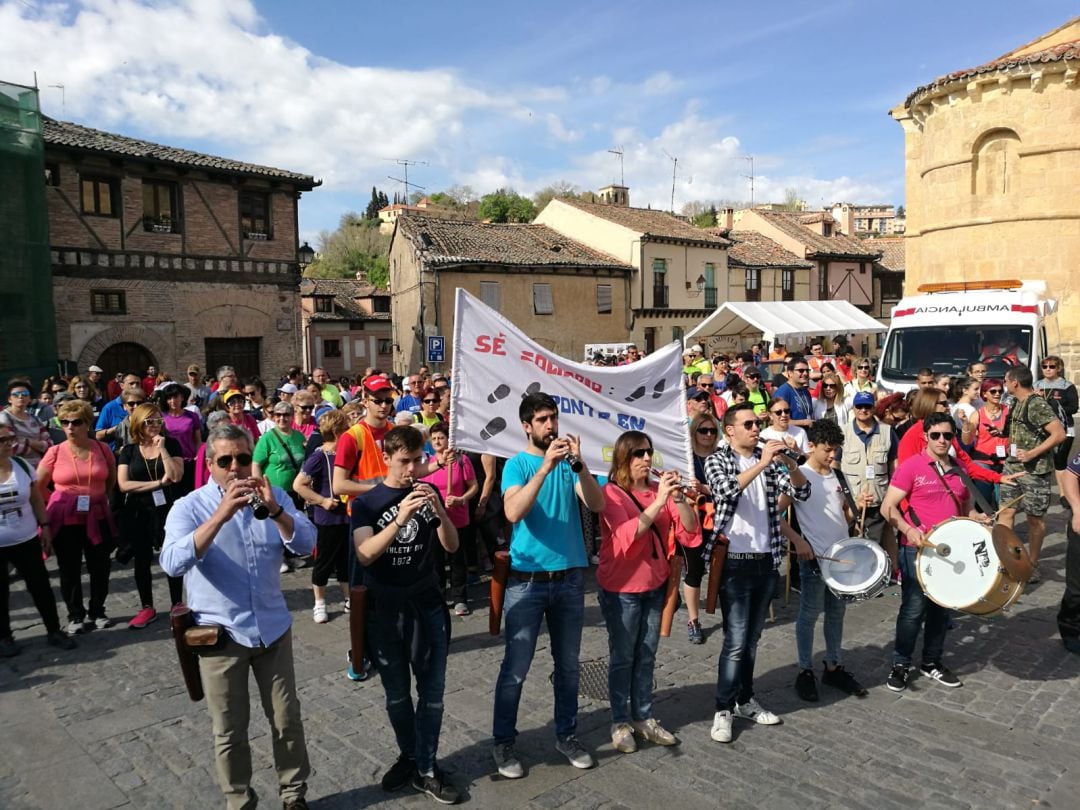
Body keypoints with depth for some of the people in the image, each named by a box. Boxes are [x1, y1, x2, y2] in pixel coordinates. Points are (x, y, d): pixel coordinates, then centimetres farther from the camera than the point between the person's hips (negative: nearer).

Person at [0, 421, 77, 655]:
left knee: (40, 586, 9)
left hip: (26, 541, 2)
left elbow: (36, 500, 6)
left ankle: (54, 631, 22)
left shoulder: (23, 465, -2)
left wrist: (45, 527, 5)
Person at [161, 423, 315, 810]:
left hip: (273, 628, 2)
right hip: (219, 634, -2)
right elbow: (172, 564, -25)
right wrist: (221, 515, -36)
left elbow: (306, 544, -12)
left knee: (287, 719, 13)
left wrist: (274, 510, -29)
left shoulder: (273, 497, -1)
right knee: (229, 731, 12)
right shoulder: (188, 507, -9)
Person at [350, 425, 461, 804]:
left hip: (427, 605, 2)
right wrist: (400, 519, -33)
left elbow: (452, 546, -1)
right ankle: (409, 756, 35)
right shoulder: (366, 502, -6)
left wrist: (439, 511, -19)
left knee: (432, 692, 5)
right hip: (385, 609, -1)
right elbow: (365, 555, -19)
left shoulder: (428, 494, 2)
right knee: (397, 695, 13)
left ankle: (425, 769, 20)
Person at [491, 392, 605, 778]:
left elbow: (597, 505, -10)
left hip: (570, 578, 3)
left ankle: (567, 734, 30)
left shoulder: (569, 461, 3)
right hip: (527, 580, -3)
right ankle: (503, 742, 19)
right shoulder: (517, 464, -6)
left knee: (568, 665, 14)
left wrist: (579, 463, -22)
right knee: (515, 668, 3)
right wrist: (545, 467, -30)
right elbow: (513, 512, -24)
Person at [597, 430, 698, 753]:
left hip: (655, 585, 5)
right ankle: (620, 722, 19)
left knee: (646, 656, 14)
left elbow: (689, 529, -4)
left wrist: (678, 497, -21)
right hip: (621, 588, -5)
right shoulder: (611, 493, -12)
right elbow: (628, 535, -25)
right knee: (622, 657, 6)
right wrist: (659, 501, -31)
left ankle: (643, 717, 26)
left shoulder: (659, 489, 3)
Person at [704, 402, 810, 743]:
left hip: (766, 561, 5)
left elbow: (802, 492, -1)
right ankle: (723, 709, 6)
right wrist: (762, 464, -27)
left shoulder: (769, 459, 9)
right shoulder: (717, 460, -3)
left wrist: (789, 463, -18)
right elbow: (727, 490, -23)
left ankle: (745, 700, 28)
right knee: (736, 641, -6)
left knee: (752, 639, 15)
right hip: (735, 561, -5)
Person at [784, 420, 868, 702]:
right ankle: (805, 672, 15)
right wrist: (798, 541, -21)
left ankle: (833, 668, 27)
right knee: (809, 614, 3)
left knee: (836, 613, 15)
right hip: (814, 556, -7)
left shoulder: (836, 474, 10)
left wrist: (857, 508, 1)